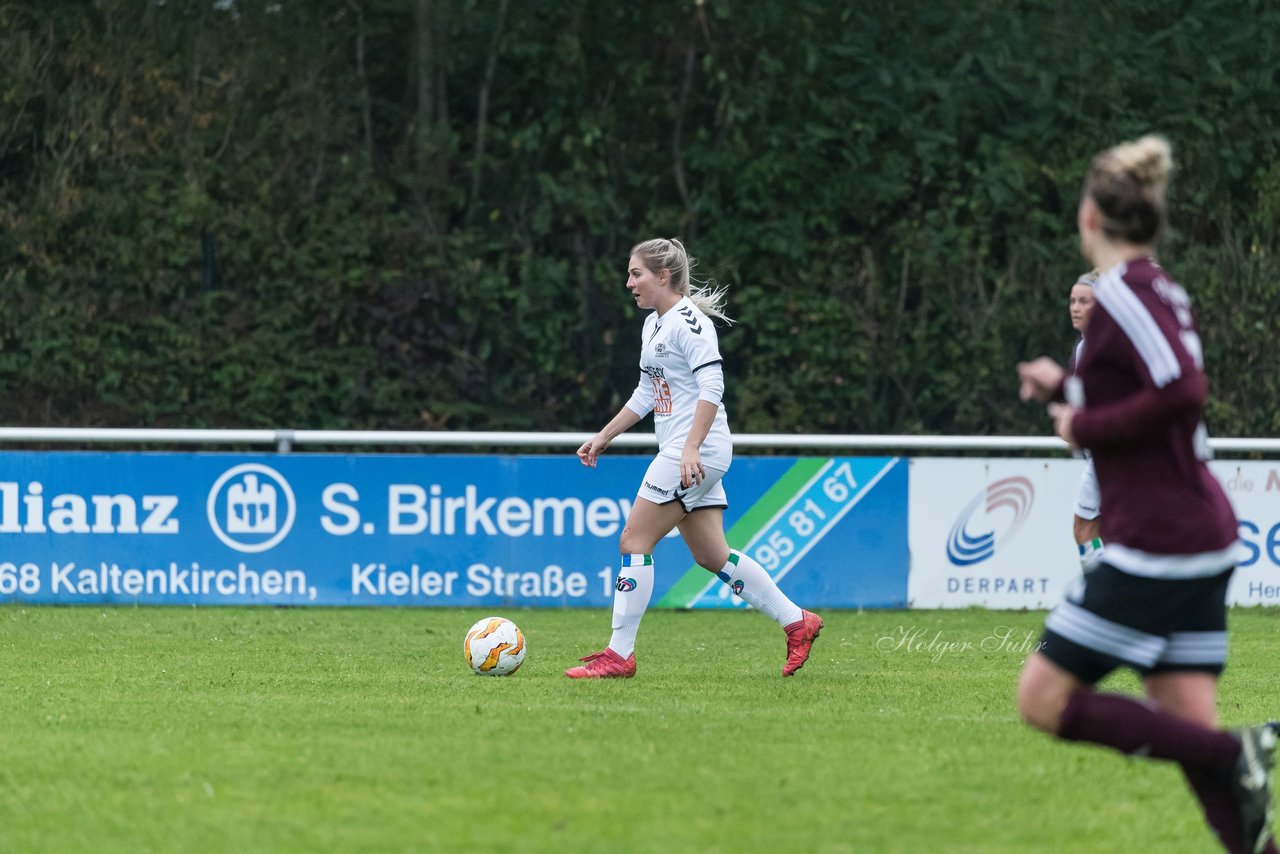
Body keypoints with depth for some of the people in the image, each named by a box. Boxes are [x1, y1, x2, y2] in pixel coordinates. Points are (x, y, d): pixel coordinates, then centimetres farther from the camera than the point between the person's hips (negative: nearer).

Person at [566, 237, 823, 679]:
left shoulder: (688, 323, -12)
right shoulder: (653, 325, 17)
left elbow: (711, 389, -20)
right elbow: (646, 393, 26)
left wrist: (691, 449, -26)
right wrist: (603, 437, 24)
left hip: (697, 453, -10)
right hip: (684, 454, 10)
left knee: (634, 541, -9)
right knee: (710, 555, 10)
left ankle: (619, 654, -7)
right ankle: (797, 622, 14)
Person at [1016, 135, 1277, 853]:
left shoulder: (1124, 291, -12)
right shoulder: (1161, 290, 15)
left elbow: (1182, 390, -25)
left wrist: (1086, 426, -14)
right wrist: (1068, 388, 24)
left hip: (1156, 543, -9)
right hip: (1203, 540, 9)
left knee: (1044, 699, -4)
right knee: (1187, 726, 5)